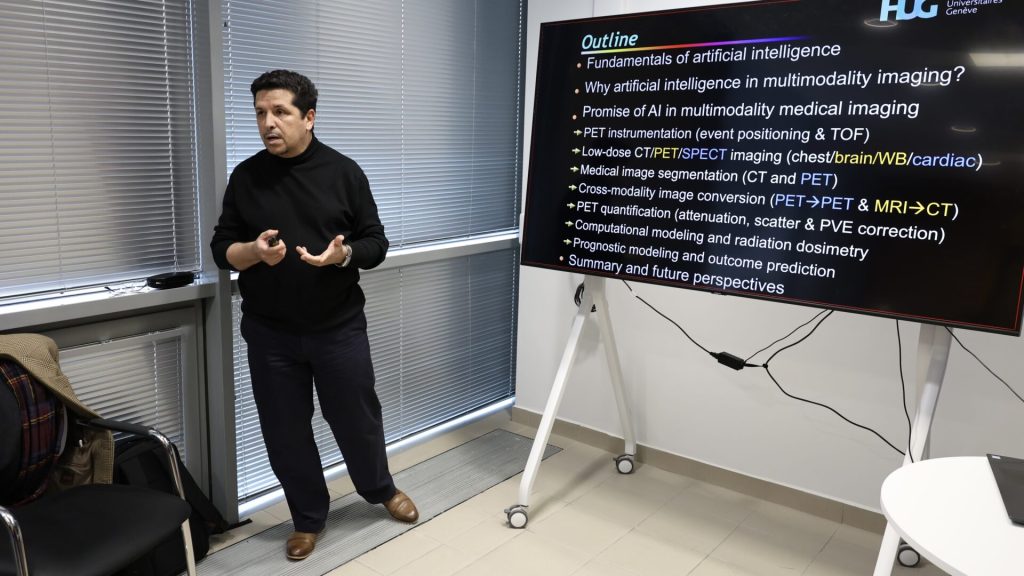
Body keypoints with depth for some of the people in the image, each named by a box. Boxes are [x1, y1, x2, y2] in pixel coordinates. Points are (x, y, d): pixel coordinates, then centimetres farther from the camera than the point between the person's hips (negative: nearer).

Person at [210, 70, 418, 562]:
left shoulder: (343, 172, -3)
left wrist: (343, 254, -22)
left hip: (339, 327, -1)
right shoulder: (245, 177, 1)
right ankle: (308, 517, 32)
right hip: (270, 333, 2)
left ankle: (381, 488, 40)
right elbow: (222, 248, 4)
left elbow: (376, 243, -1)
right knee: (284, 431, 10)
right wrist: (254, 251, -18)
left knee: (356, 416, 12)